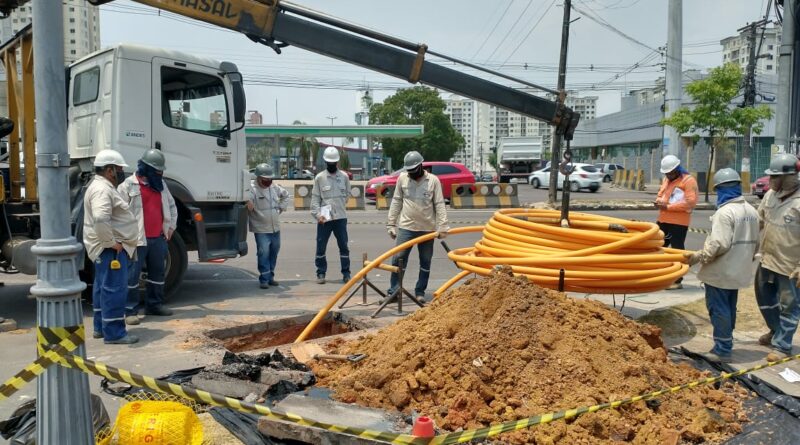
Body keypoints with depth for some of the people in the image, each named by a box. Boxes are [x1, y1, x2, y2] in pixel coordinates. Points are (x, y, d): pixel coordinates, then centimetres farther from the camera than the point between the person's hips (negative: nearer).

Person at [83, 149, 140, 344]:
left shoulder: (103, 187, 17)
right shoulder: (102, 190, -18)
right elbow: (100, 220, -33)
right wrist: (112, 242, -23)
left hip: (107, 248, 11)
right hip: (110, 248, -11)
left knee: (104, 288, 17)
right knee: (115, 289, -9)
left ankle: (101, 327, 26)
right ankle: (114, 333, -6)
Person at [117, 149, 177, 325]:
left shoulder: (160, 184, 13)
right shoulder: (128, 186, -8)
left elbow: (171, 205, 24)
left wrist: (171, 226, 17)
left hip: (159, 238, 7)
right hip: (137, 239, -7)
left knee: (157, 272, 14)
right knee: (132, 275, -3)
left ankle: (155, 304, 26)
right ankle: (131, 310, 3)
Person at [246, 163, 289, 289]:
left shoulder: (275, 188, 5)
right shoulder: (253, 190, -15)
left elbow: (285, 195, 24)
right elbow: (248, 205, -30)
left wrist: (281, 207, 13)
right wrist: (248, 204, -51)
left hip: (275, 228, 7)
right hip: (261, 230, -7)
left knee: (274, 253, 14)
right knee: (263, 254, -10)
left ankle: (270, 276, 26)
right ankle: (264, 279, -1)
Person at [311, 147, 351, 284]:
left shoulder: (344, 176, 5)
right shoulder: (319, 177, 1)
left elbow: (347, 194, 12)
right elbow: (315, 198, -1)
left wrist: (339, 207, 2)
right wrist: (317, 214, -12)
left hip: (340, 217, 1)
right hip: (324, 218, -1)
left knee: (344, 246, 6)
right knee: (320, 247, 4)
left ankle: (346, 273, 15)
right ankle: (321, 273, 16)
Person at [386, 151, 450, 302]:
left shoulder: (433, 180, -3)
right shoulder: (402, 178, 1)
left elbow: (439, 204, -5)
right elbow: (396, 202, 5)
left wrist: (442, 226, -12)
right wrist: (391, 224, 3)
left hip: (427, 228, 0)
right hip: (406, 227, 0)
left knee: (425, 262, 8)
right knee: (398, 259, -4)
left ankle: (420, 291, 20)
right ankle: (393, 291, 4)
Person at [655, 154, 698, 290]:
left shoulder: (688, 180, -11)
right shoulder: (666, 179, 15)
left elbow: (690, 202, -19)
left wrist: (668, 206, -20)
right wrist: (659, 202, -2)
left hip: (679, 222, -8)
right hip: (663, 220, 8)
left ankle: (677, 281, 8)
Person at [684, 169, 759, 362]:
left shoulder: (725, 212, -20)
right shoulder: (752, 211, 7)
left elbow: (719, 244, -26)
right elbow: (755, 243, 14)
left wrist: (698, 256, -17)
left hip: (720, 272, -8)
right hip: (738, 271, 9)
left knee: (718, 309, 0)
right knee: (729, 309, 19)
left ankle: (722, 350, 4)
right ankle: (726, 344, 29)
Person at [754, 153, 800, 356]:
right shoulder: (770, 194, 0)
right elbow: (758, 221, 13)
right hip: (767, 259, 8)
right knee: (765, 298, 22)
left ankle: (782, 345, 20)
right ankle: (776, 331, 44)